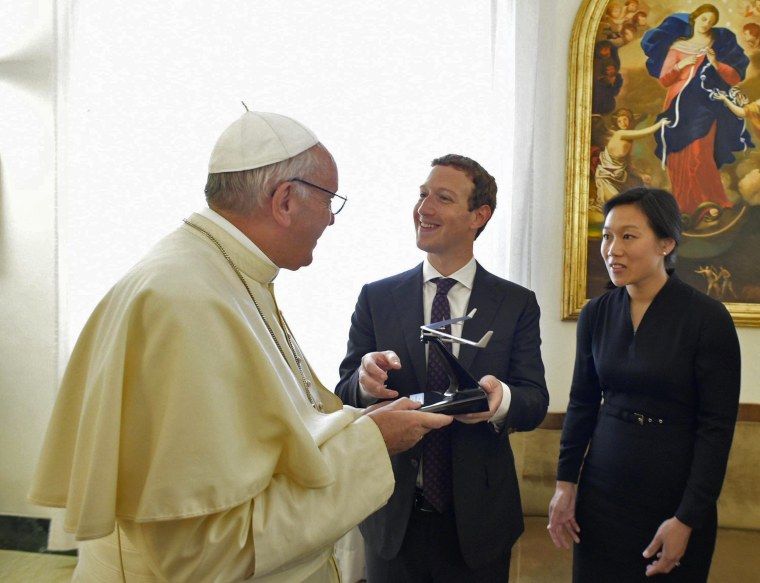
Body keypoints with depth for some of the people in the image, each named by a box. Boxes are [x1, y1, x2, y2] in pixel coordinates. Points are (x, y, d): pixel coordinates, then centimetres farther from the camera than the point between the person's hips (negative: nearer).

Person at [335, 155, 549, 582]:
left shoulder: (518, 304, -2)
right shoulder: (376, 298, -1)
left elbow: (536, 402, -6)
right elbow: (345, 395, -3)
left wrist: (502, 398, -29)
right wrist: (365, 381, -26)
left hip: (478, 519, 0)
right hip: (393, 518, 1)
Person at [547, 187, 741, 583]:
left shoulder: (708, 318, -13)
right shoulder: (595, 314, 0)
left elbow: (717, 427, -12)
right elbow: (582, 404, 7)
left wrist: (687, 519, -14)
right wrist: (565, 483, 1)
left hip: (673, 496, -3)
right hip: (601, 491, 4)